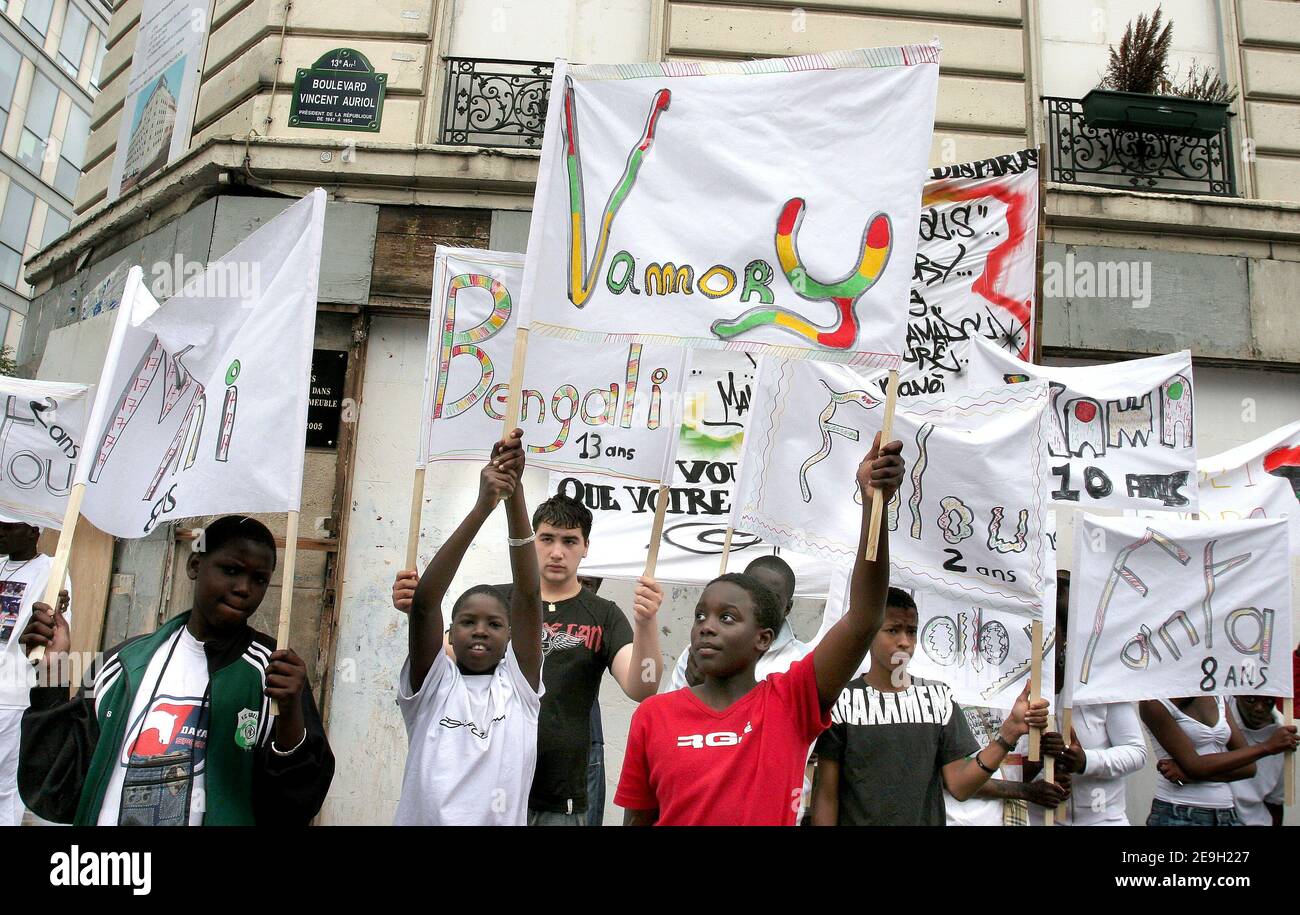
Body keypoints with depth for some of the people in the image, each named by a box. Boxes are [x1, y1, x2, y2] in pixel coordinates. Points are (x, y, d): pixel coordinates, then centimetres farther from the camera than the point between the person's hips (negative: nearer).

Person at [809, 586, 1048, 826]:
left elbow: (959, 786, -7)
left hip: (926, 820, 2)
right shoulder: (842, 701, -9)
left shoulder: (938, 697, -1)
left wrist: (1009, 732, -16)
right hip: (856, 819, -2)